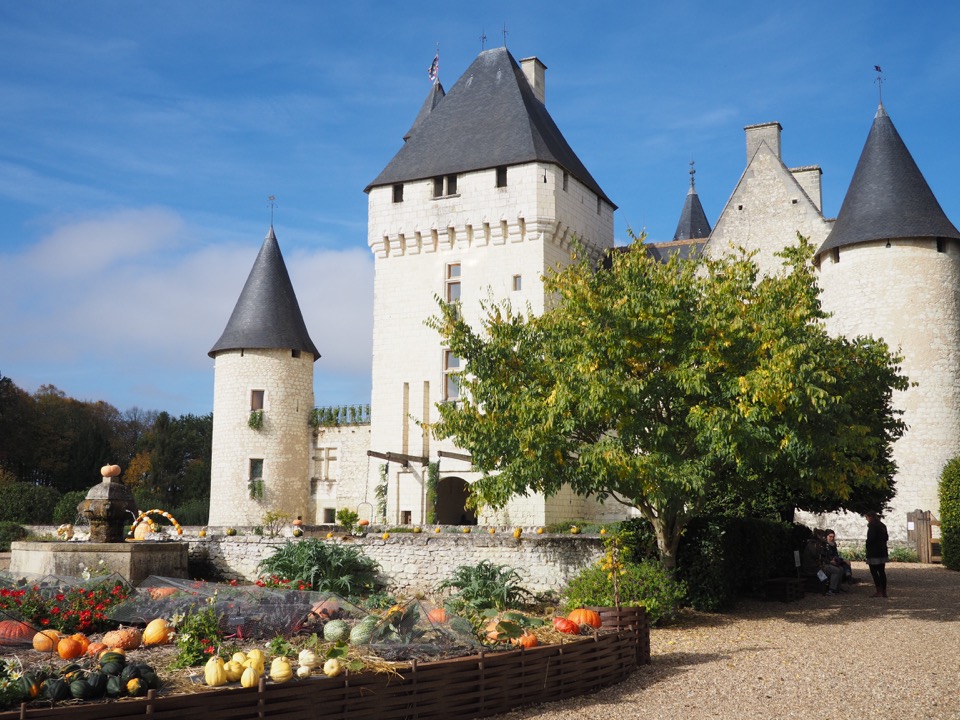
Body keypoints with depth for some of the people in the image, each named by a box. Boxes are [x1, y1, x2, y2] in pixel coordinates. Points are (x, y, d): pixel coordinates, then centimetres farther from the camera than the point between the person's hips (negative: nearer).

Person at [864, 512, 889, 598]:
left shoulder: (872, 525, -13)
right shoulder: (882, 525, 14)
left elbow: (871, 538, -20)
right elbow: (886, 537, 17)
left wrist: (867, 544, -4)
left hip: (874, 552, -9)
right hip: (882, 552, 9)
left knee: (874, 571, -5)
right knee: (881, 571, 11)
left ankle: (879, 591, -9)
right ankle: (884, 592, 13)